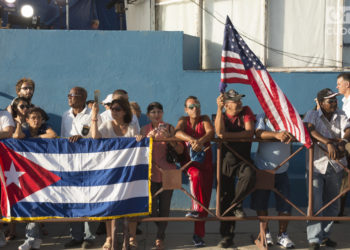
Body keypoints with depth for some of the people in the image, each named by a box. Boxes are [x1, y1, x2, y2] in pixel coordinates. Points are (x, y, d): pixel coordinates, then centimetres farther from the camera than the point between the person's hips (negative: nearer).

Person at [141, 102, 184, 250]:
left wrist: (169, 138, -18)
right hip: (151, 172, 1)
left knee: (164, 206, -1)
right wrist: (150, 136, -15)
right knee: (151, 206, -4)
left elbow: (180, 150, -3)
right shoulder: (145, 130, 7)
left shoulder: (169, 128, 3)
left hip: (167, 171, -1)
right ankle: (161, 231, 26)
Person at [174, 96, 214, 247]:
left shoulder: (204, 120, 6)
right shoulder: (183, 120, 5)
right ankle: (196, 209, -28)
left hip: (206, 163, 1)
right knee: (197, 175, -36)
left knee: (205, 198, -6)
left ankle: (199, 234, 1)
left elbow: (211, 132, -15)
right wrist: (192, 140, -35)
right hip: (189, 163, -1)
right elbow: (177, 132, -17)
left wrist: (200, 141, -36)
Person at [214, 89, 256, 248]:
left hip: (243, 159, -1)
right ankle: (227, 236, 13)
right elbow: (219, 132, -20)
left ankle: (236, 204, -5)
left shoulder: (246, 112, 2)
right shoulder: (222, 116, 2)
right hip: (226, 159, 1)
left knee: (249, 177, -35)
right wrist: (219, 109, -24)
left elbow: (249, 133, -11)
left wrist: (228, 135, -16)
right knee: (225, 198, 2)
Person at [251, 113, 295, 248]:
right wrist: (276, 134, -43)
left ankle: (282, 235, 17)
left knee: (285, 205, 0)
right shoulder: (262, 117, -4)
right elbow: (259, 133, -23)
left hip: (282, 170, 1)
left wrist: (291, 135, -35)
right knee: (261, 204, 7)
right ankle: (265, 233, 25)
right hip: (262, 169, -1)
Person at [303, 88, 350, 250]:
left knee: (332, 205, 14)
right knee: (315, 204, -8)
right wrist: (328, 143, -38)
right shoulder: (312, 115, -6)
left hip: (335, 167, 4)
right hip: (316, 166, -4)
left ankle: (324, 236, 30)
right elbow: (308, 129, -26)